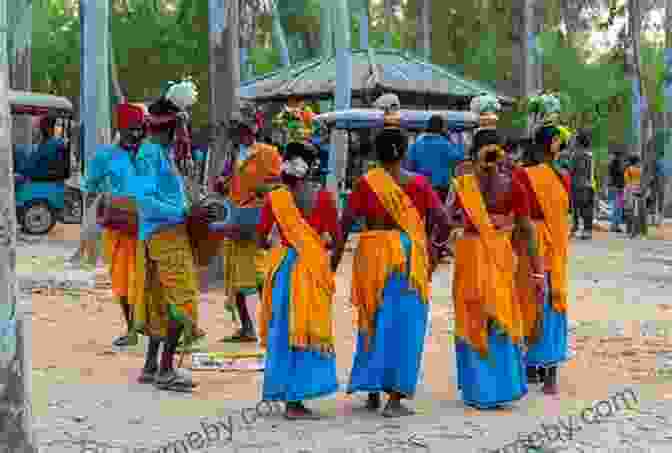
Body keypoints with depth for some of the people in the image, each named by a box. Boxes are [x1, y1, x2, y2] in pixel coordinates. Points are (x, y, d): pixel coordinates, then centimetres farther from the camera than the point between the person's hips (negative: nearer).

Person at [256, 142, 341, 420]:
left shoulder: (274, 197, -4)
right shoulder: (323, 197, -5)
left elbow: (261, 238, 1)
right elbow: (336, 236, 0)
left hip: (285, 267, 1)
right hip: (315, 268, -1)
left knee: (285, 330, 11)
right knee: (310, 330, 5)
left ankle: (290, 398, 15)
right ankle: (295, 399, 4)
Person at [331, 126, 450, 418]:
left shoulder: (366, 182, -2)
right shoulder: (417, 183, -2)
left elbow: (347, 220, -5)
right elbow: (442, 221, -5)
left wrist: (337, 252, 6)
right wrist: (434, 246, 11)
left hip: (373, 252, 1)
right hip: (409, 255, -1)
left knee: (373, 320, 15)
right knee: (403, 323, 4)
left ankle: (372, 390, 21)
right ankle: (395, 398, 1)